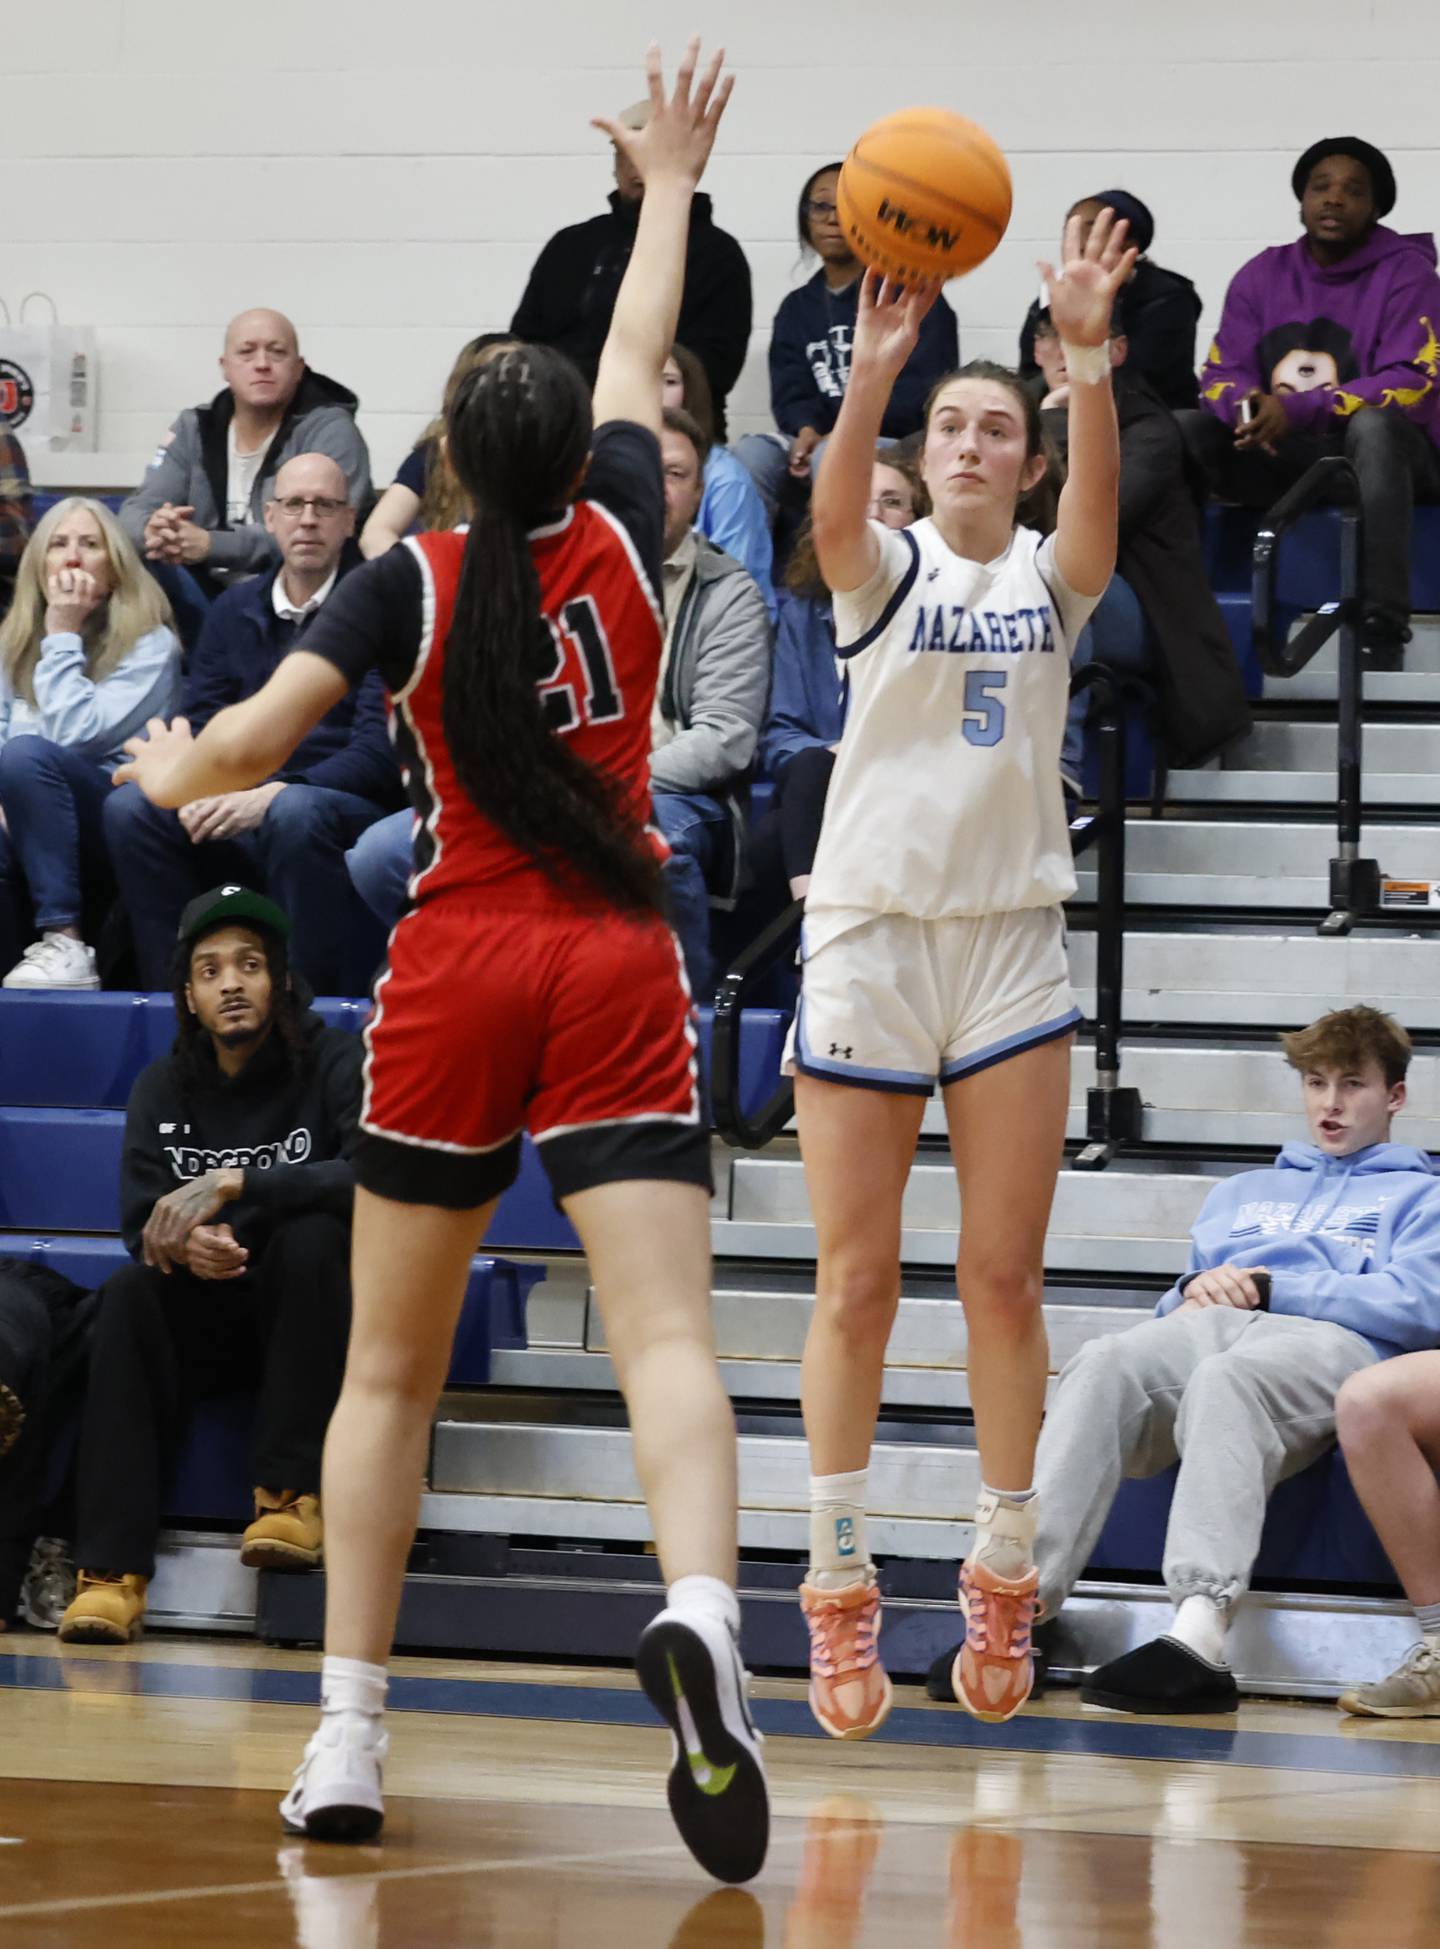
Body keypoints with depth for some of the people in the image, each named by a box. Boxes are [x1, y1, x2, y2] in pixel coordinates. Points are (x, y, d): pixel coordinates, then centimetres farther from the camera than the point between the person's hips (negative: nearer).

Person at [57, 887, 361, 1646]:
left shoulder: (334, 1064, -9)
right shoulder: (164, 1088, 4)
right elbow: (141, 1224, -5)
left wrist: (232, 1186, -33)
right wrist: (183, 1242, -31)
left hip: (313, 1318, -3)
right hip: (210, 1320, 3)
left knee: (310, 1236, -33)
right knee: (130, 1294, -27)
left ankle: (291, 1495, -29)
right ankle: (112, 1570, -36)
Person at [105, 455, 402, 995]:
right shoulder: (235, 610, 15)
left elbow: (379, 749, -12)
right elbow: (200, 726, 11)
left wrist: (272, 795, -23)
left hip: (348, 808, -5)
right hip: (244, 810, 5)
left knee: (295, 812, -39)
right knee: (129, 807, -20)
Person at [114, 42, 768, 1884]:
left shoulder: (412, 580, 0)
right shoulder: (619, 539, 5)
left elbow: (254, 738, -9)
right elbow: (638, 354, 23)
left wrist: (174, 775, 14)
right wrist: (668, 188, 37)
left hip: (453, 972, 0)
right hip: (618, 973, 0)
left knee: (391, 1369, 10)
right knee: (665, 1336, -14)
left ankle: (347, 1734, 5)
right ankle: (699, 1611, -43)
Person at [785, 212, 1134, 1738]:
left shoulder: (1051, 576, 7)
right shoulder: (884, 569, 3)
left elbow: (1102, 504, -16)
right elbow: (833, 509, -21)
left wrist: (1089, 358, -35)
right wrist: (876, 361, -39)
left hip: (1011, 942, 1)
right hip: (869, 932, -1)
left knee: (1003, 1279, 1)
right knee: (855, 1284, -1)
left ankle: (1000, 1582, 9)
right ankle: (839, 1591, 3)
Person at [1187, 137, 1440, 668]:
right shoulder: (1261, 276, 8)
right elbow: (1222, 375, 3)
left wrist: (1300, 410, -28)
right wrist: (1247, 406, -24)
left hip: (1385, 450, -4)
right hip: (1285, 462, 4)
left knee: (1374, 424, -39)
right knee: (1186, 430, -19)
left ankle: (1383, 632, -47)